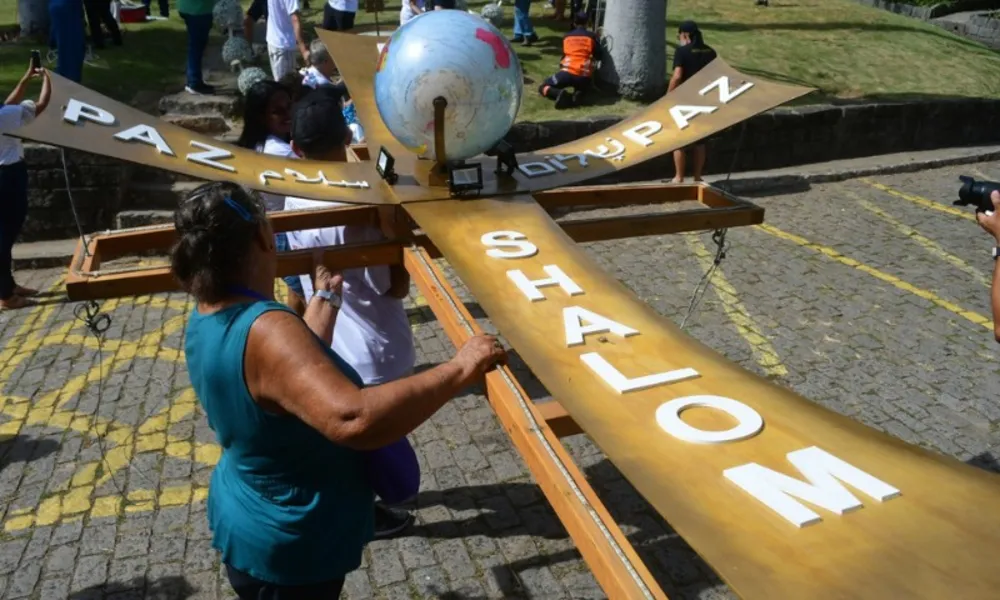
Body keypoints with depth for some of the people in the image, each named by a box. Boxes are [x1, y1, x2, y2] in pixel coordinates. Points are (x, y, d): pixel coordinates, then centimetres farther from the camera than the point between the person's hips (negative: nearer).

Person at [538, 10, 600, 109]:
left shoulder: (566, 37, 18)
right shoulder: (593, 36, 11)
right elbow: (598, 56, 13)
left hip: (567, 72, 0)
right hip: (585, 76, 0)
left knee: (543, 87, 16)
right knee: (581, 89, 35)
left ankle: (559, 93, -18)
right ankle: (578, 94, -5)